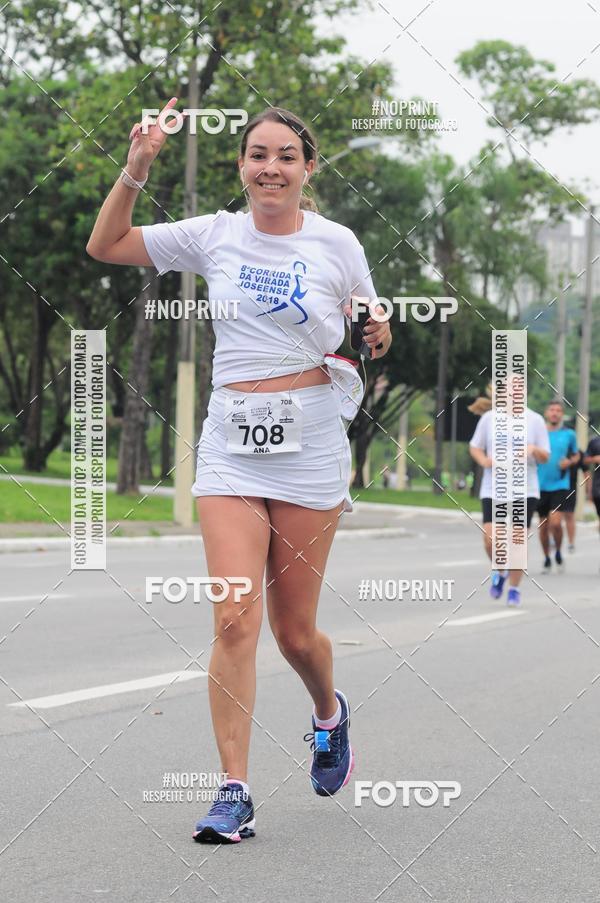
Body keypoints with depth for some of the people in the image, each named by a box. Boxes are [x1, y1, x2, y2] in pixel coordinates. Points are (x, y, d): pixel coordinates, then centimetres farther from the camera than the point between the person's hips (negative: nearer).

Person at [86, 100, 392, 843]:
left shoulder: (336, 244, 1)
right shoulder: (215, 235, 4)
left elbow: (369, 333, 14)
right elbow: (104, 247, 9)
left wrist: (377, 337, -9)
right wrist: (135, 170, -2)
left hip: (310, 443, -1)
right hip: (231, 441, 1)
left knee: (294, 629, 6)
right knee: (234, 620, -11)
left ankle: (329, 713, 40)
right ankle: (234, 793, -6)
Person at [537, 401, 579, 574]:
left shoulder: (569, 434, 2)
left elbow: (575, 455, 16)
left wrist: (569, 461, -4)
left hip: (560, 485, -1)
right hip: (541, 486, 1)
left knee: (555, 523, -16)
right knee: (543, 525, 8)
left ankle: (558, 553, 10)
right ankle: (547, 559, 27)